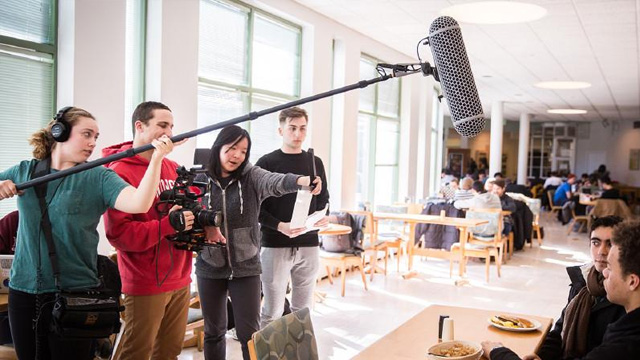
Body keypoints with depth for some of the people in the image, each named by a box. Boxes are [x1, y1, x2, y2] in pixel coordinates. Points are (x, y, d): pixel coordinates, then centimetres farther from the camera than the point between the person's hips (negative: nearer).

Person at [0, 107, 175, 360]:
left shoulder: (98, 177, -5)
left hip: (74, 293, -3)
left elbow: (138, 204, -21)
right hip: (23, 291, 3)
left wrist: (156, 158, -32)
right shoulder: (24, 171, 5)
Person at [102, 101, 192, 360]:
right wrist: (168, 225, -27)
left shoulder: (173, 169, 10)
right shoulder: (119, 173, -12)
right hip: (146, 285, -7)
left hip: (180, 280, 7)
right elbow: (119, 234, -18)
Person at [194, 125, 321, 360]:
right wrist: (204, 227, -22)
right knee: (213, 331, 14)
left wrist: (300, 181, -48)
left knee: (249, 333, 2)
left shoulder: (251, 177, -5)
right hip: (209, 267, 2)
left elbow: (274, 182, -26)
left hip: (245, 267, -1)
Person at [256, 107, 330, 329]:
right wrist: (279, 226, -20)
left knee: (303, 310, 11)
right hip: (275, 245, -4)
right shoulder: (266, 163, -2)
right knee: (272, 312, 1)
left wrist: (323, 218, -6)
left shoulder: (315, 163, 11)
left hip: (308, 245, 4)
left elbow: (323, 199, 16)